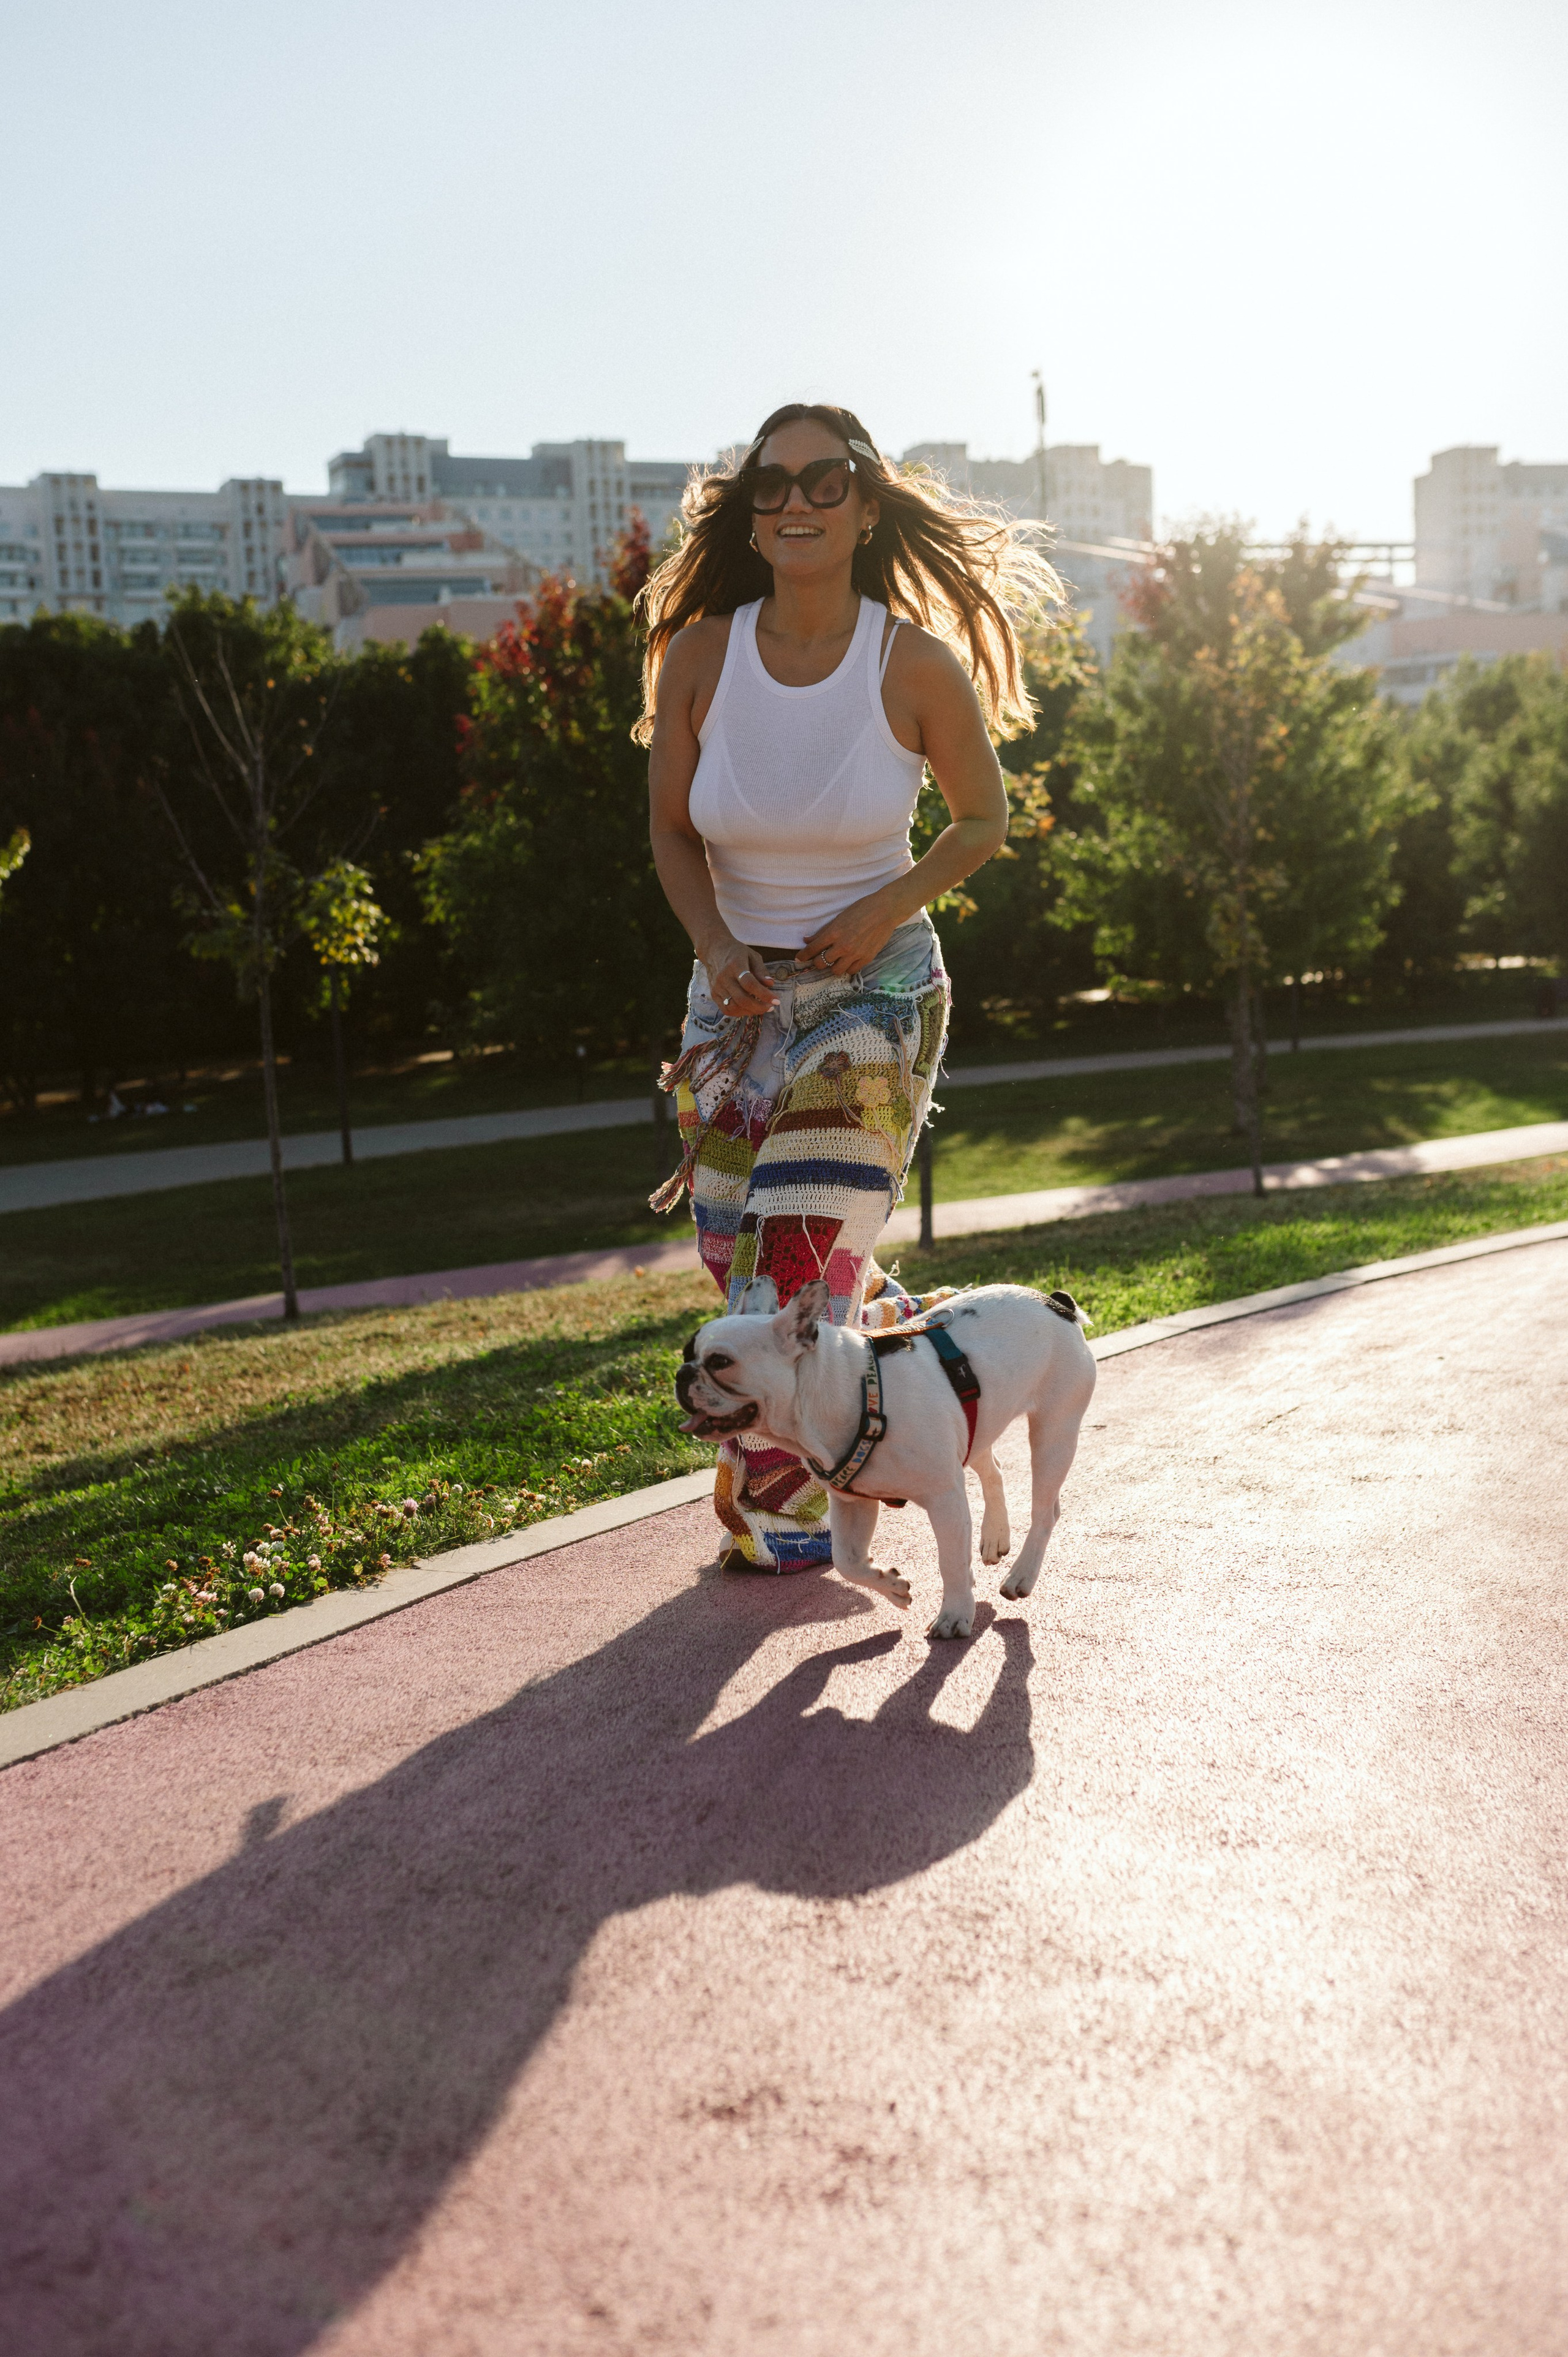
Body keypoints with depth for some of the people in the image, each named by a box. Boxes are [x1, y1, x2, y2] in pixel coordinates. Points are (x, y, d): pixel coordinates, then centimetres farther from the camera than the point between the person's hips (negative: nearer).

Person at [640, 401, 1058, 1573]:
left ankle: (776, 1509, 13)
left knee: (803, 1253, -5)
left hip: (876, 985, -3)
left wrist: (885, 908, -14)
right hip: (741, 989, 3)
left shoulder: (918, 662, -13)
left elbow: (984, 820, 1)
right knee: (736, 1247, 6)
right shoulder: (700, 654, -8)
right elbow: (672, 831, 4)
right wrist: (718, 946, -12)